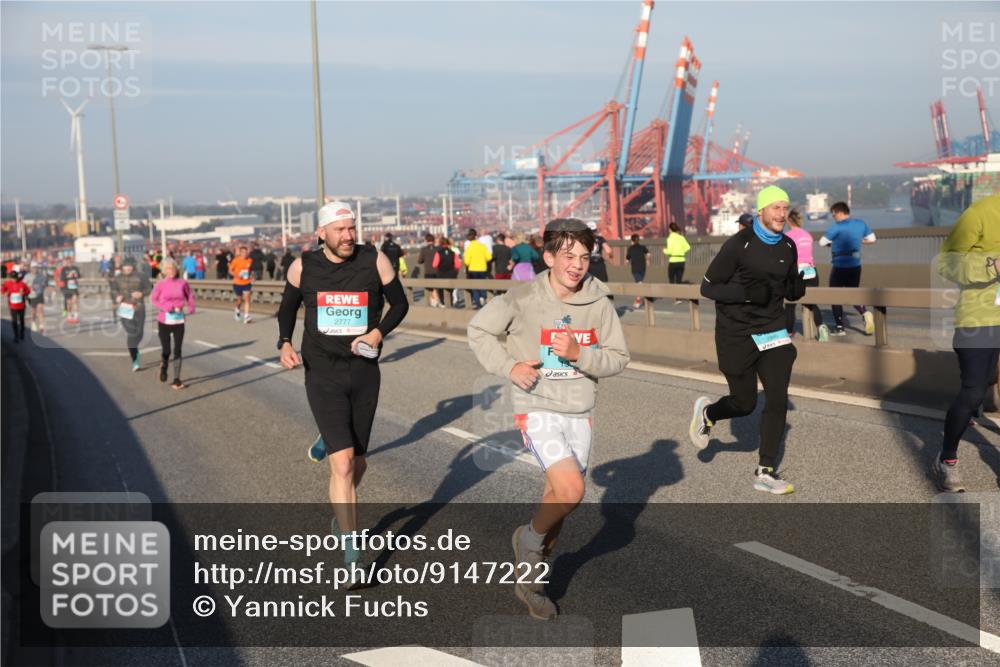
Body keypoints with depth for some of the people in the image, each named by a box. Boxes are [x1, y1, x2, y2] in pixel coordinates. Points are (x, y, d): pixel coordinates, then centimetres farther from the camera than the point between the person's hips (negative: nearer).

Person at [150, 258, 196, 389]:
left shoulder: (182, 283, 0)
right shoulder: (161, 284, -5)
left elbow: (190, 295, 13)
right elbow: (153, 299, -4)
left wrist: (191, 308, -5)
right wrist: (168, 307, -16)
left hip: (179, 320, 1)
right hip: (164, 320, -1)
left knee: (177, 351, 0)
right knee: (166, 350, 0)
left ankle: (176, 380, 7)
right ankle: (163, 366, 35)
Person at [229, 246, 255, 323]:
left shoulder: (250, 260, 0)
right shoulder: (236, 260, -9)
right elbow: (230, 270, -4)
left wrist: (251, 277, 1)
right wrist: (236, 275, -22)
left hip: (247, 283, 2)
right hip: (237, 283, -2)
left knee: (247, 299, -11)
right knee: (240, 300, 12)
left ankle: (246, 317, -12)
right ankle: (237, 312, 43)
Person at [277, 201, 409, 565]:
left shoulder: (375, 261, -5)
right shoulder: (303, 266, -2)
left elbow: (400, 303, 6)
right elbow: (287, 307, 14)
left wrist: (378, 333, -11)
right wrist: (285, 343, -3)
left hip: (364, 372, 2)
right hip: (322, 374, -2)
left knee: (357, 463, 13)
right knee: (343, 464, -12)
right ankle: (351, 554, -2)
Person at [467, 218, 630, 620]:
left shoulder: (599, 303, -4)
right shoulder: (523, 299, -11)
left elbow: (618, 358, -2)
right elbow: (479, 330, 1)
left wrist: (579, 354, -20)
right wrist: (508, 367, -12)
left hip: (580, 414, 4)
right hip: (537, 409, -4)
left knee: (558, 500, 12)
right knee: (571, 491, -22)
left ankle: (528, 580, 34)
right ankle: (530, 537, 11)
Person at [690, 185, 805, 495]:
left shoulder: (788, 247, 4)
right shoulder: (739, 245, -14)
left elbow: (792, 292, 15)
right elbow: (707, 287, -13)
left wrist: (797, 288, -10)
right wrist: (746, 293, -27)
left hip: (772, 330, 5)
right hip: (737, 334, -5)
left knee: (778, 399, -4)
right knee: (745, 404, 4)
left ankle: (765, 472, 8)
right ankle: (708, 413, 38)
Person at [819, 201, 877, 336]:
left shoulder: (837, 227, -16)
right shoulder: (861, 224, 2)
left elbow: (822, 242, -9)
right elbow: (872, 239, 13)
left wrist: (833, 242, 12)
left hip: (839, 266, -5)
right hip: (855, 265, 6)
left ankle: (839, 327, 8)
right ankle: (865, 313, -10)